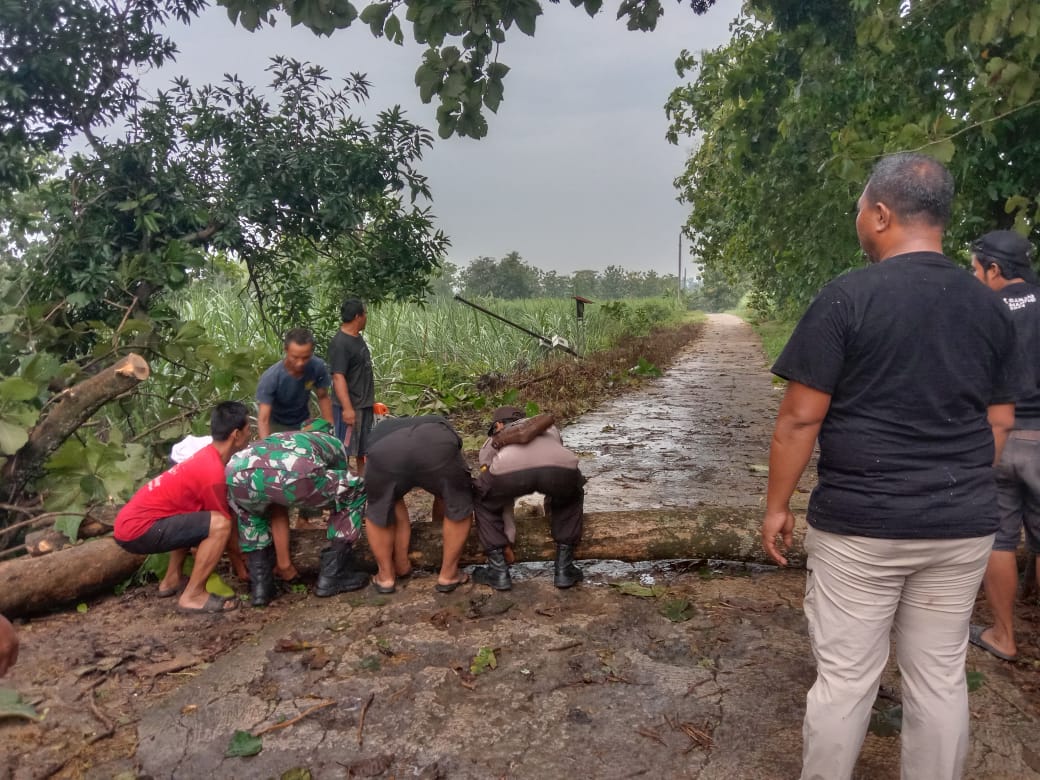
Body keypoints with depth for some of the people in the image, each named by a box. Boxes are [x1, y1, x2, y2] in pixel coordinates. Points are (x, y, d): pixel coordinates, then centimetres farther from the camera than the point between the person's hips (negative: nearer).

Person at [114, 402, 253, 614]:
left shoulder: (207, 456, 9)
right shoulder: (212, 472, -19)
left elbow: (227, 511, 16)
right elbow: (224, 523, -10)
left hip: (132, 520, 10)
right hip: (137, 530, -10)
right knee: (219, 524, -21)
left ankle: (171, 580, 24)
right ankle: (193, 596, -10)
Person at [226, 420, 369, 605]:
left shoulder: (276, 440, 45)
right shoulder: (335, 443, 38)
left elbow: (278, 513, 48)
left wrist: (284, 563, 56)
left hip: (239, 472, 5)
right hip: (295, 472, -4)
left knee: (251, 512, 42)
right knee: (355, 494, 25)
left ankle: (260, 583, 30)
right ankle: (332, 576, 23)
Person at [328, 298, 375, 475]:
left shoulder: (357, 338, 10)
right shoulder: (340, 343, -19)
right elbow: (338, 377, -24)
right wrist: (347, 408, -28)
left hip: (364, 404, 9)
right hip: (350, 406, -9)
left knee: (362, 448, 17)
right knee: (344, 449, -1)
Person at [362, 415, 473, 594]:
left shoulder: (381, 429, 45)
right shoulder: (439, 426, 47)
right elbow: (445, 489, 54)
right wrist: (439, 520, 71)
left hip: (385, 454, 1)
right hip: (437, 449, 0)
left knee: (378, 511, 31)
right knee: (460, 507, 28)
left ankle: (386, 575, 37)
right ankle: (448, 574, 34)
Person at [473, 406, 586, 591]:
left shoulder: (491, 444, 41)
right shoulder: (549, 427, 47)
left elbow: (501, 494, 45)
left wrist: (506, 540, 55)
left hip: (512, 470, -1)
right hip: (560, 468, 1)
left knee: (483, 502, 34)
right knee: (570, 499, 38)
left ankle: (499, 571, 29)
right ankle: (563, 568, 31)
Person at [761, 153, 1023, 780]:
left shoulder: (846, 298, -12)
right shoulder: (991, 306, 5)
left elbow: (800, 419, -13)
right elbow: (1000, 423, 11)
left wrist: (778, 505, -2)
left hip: (859, 525, -5)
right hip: (963, 526, 5)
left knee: (845, 677, 8)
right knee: (941, 676, 16)